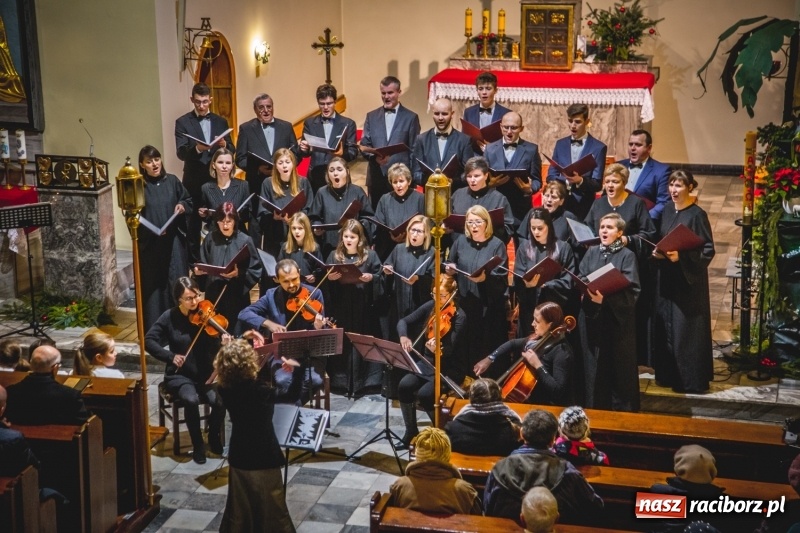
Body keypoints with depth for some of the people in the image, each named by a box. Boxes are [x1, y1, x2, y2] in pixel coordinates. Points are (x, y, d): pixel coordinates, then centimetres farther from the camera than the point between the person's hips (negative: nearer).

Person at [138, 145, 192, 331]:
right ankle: (154, 329, 9)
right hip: (150, 245, -2)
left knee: (177, 285, 2)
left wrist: (182, 206, -6)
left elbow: (189, 201, 17)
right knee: (153, 287, 2)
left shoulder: (172, 181, 6)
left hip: (174, 242, 2)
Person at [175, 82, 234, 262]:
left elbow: (232, 150, 7)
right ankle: (194, 261, 14)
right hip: (194, 181, -2)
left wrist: (225, 145, -16)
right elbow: (181, 153, -11)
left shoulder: (220, 122, 9)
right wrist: (197, 149, -30)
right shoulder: (183, 122, -1)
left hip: (218, 179, 3)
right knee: (193, 224, 4)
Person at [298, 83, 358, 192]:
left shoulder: (348, 123, 4)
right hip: (315, 176, 1)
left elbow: (353, 151, 0)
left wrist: (343, 154, -21)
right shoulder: (310, 123, 9)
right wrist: (304, 149, -14)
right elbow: (305, 153, 9)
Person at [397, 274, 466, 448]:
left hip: (450, 369, -5)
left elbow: (450, 350, -26)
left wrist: (437, 350, -47)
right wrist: (403, 336, -20)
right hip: (427, 363, 6)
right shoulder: (430, 307, 0)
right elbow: (404, 321, 2)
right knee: (404, 386, -20)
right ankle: (411, 431, 1)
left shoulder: (459, 317, -16)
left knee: (425, 393, -28)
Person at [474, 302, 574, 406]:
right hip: (529, 399, 8)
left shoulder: (561, 352, -22)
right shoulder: (539, 339, 2)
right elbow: (513, 344, 18)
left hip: (547, 407, -8)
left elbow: (558, 391, -29)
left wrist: (538, 365, -31)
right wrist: (489, 359, 8)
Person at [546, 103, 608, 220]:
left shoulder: (598, 148, 0)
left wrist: (580, 181, -24)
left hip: (584, 207, -3)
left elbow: (597, 184, -4)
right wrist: (566, 181, -12)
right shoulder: (560, 144, 12)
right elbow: (550, 176, 8)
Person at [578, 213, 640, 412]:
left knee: (619, 365, 2)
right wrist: (588, 291, -16)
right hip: (592, 317, 4)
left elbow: (630, 290, -12)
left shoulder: (627, 256, -3)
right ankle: (595, 408, 20)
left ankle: (622, 409, 14)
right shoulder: (591, 252, 11)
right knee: (594, 365, 8)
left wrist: (605, 297, -25)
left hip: (617, 318, -3)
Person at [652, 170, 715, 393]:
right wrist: (657, 251, -2)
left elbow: (708, 250, -14)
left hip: (688, 279, -7)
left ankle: (691, 379, 9)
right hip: (666, 277, 7)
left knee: (686, 329, -1)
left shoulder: (697, 214, -14)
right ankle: (668, 373, 24)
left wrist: (681, 257, -24)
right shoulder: (667, 209, 7)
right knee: (665, 326, 12)